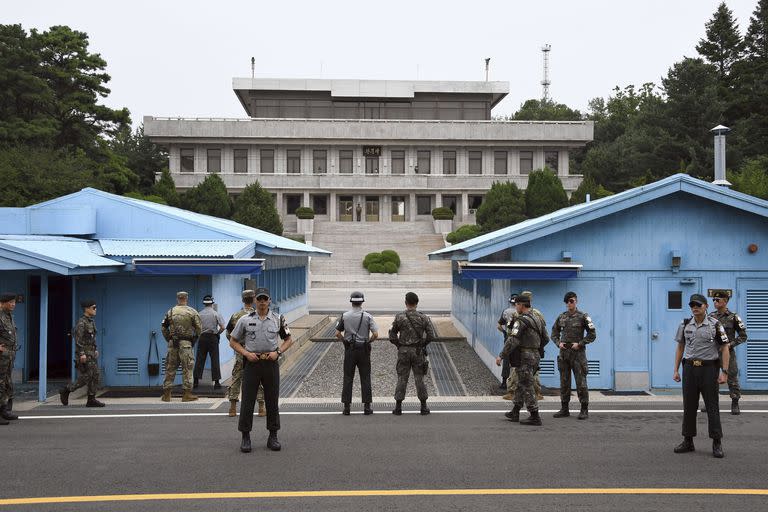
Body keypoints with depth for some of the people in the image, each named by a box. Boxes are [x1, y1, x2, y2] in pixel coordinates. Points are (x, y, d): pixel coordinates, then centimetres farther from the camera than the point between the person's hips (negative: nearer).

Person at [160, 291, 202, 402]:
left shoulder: (170, 312, 6)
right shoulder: (192, 312, -3)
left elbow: (164, 327, 9)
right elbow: (199, 328, -4)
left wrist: (168, 339, 15)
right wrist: (194, 339, 9)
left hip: (173, 343, 3)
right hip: (186, 343, -3)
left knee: (170, 368, 9)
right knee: (187, 368, 2)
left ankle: (166, 394, 12)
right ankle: (187, 394, 3)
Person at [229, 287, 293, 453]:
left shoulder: (278, 319, 4)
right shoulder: (245, 320, 0)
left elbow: (288, 340, 12)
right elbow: (233, 341, 6)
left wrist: (277, 352, -5)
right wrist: (246, 353, -9)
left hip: (271, 363, 1)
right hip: (252, 363, -1)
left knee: (272, 401, 6)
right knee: (247, 401, 0)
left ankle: (273, 436, 15)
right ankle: (245, 437, 9)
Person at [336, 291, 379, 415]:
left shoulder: (344, 316, -3)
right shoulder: (367, 316, -6)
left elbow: (337, 334, -3)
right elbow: (375, 334, -12)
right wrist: (368, 341, 5)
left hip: (349, 349, 1)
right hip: (364, 350, -1)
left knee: (348, 378, 6)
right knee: (365, 378, 6)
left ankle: (346, 406, 5)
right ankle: (367, 406, 6)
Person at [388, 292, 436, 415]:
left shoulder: (399, 317, -4)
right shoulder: (423, 317, -4)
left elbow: (392, 336, -2)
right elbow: (431, 335, -6)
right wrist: (423, 344, 9)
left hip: (403, 351, 0)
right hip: (418, 351, 0)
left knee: (402, 378, 5)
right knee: (419, 378, 7)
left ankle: (398, 407, 5)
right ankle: (424, 407, 10)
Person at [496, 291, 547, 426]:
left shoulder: (521, 320, -15)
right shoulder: (537, 319, 12)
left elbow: (512, 341, -21)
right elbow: (545, 339, 18)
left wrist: (501, 356, -16)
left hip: (524, 357, -9)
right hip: (535, 356, 9)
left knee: (526, 387, -5)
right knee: (521, 384, 17)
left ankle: (535, 417, -6)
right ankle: (515, 413, 25)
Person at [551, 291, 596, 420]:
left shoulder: (583, 317, -3)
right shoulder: (561, 317, 9)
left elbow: (592, 335, -3)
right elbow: (554, 332, 18)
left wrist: (580, 344, -12)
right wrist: (558, 343, 1)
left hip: (578, 353, -4)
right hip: (564, 353, 5)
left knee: (581, 382, -4)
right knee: (564, 382, 8)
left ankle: (584, 410, 3)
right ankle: (564, 409, 14)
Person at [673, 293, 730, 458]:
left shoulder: (715, 325, -5)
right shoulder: (685, 325, 6)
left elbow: (724, 349, -5)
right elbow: (680, 348, 13)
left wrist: (724, 372, -12)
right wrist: (676, 370, 8)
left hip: (709, 368, -4)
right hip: (690, 368, 4)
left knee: (712, 406, -1)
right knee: (689, 406, 7)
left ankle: (717, 443, 6)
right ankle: (688, 441, 15)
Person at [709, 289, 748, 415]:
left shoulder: (733, 317, -5)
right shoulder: (711, 317, 6)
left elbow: (743, 336, -2)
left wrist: (730, 344, -12)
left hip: (728, 352, -3)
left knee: (732, 379, 0)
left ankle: (735, 405, 9)